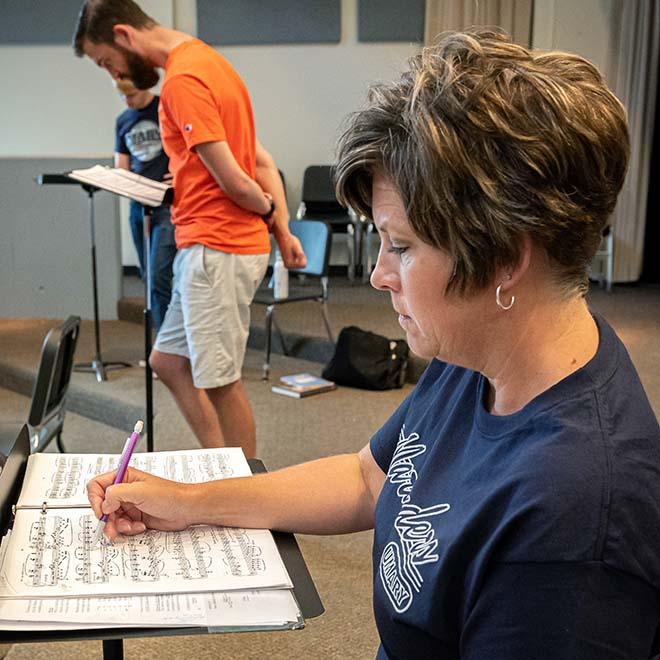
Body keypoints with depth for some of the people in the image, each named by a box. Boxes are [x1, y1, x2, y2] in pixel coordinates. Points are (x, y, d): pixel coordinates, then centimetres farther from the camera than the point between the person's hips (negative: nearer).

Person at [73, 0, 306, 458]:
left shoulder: (182, 80, -16)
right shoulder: (205, 61, 17)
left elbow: (233, 180, -19)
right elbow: (261, 161, 15)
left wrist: (267, 211, 1)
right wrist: (283, 226, 10)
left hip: (215, 249, -10)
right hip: (209, 248, 10)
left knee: (220, 380, -1)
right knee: (168, 361, 16)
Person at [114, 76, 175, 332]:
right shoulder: (123, 121, 13)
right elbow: (121, 168, 15)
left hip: (168, 203, -6)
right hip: (138, 205, 6)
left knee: (158, 278, -15)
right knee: (149, 277, 10)